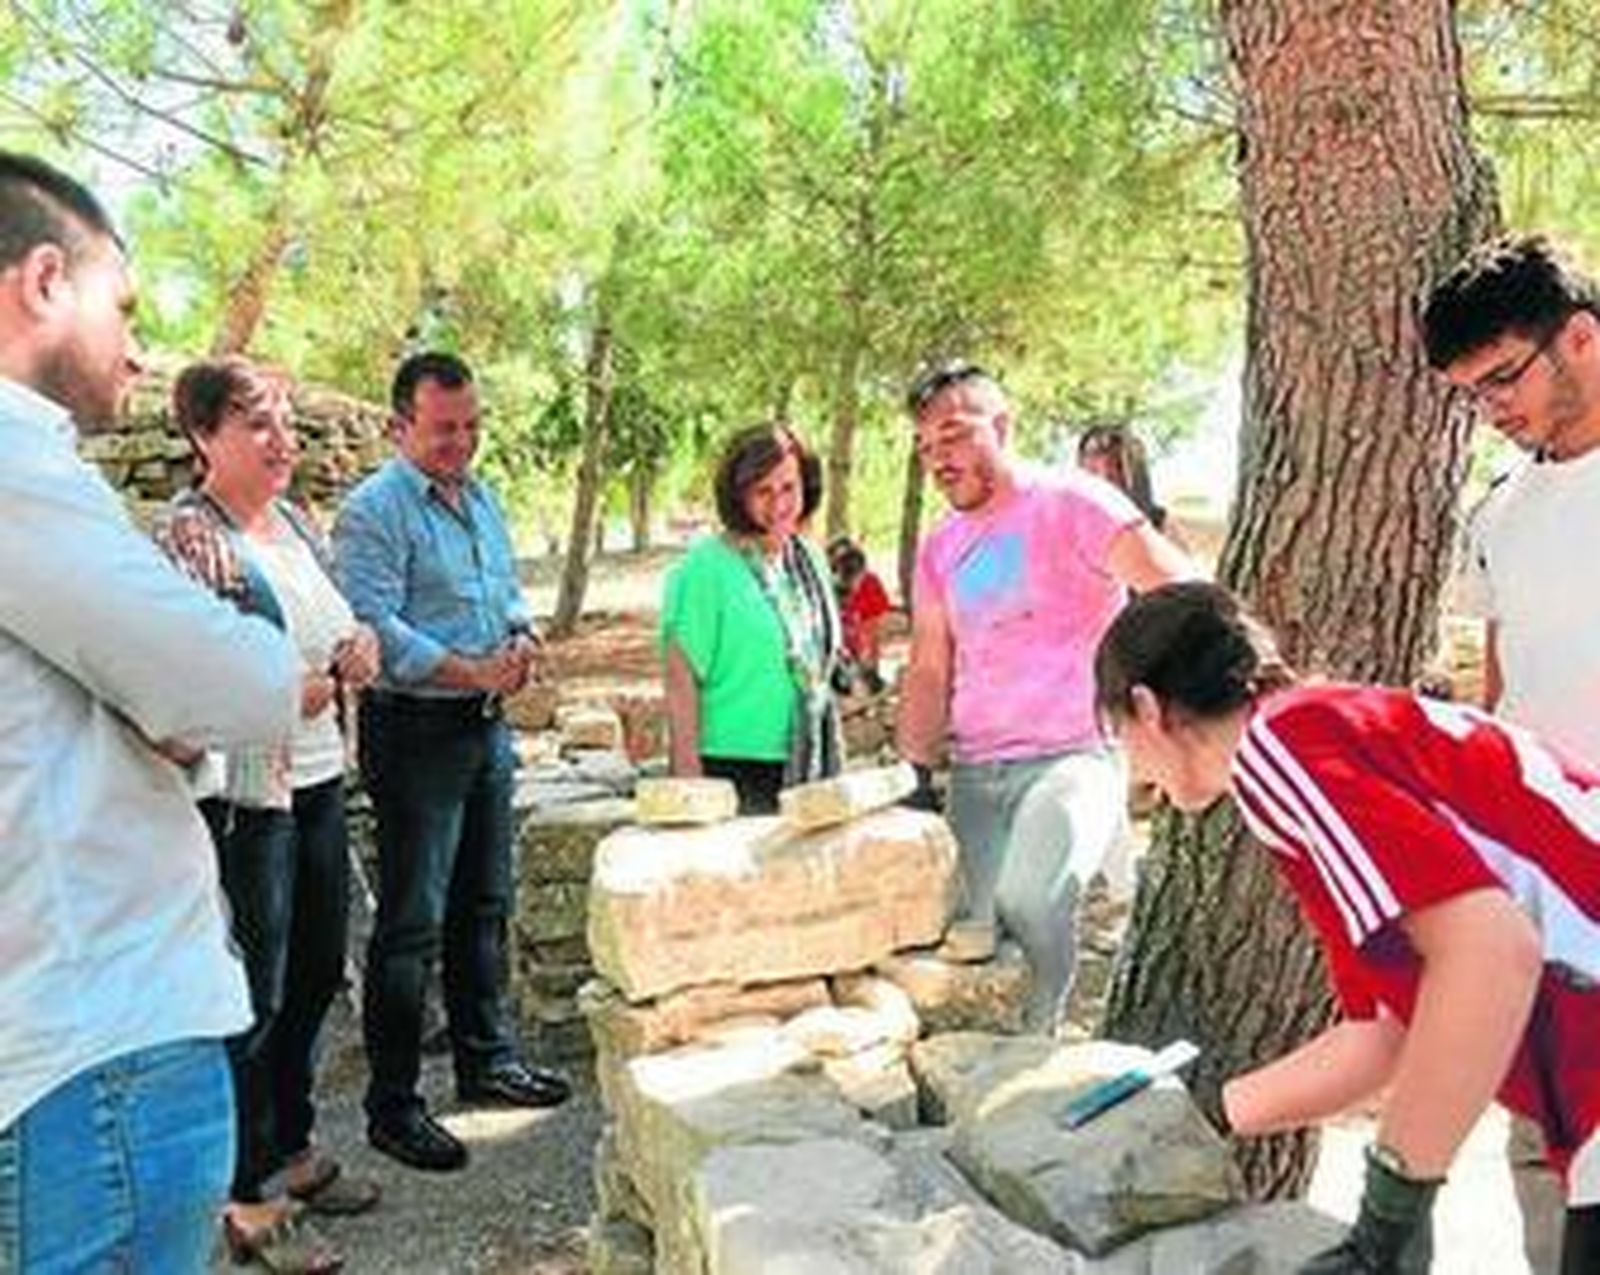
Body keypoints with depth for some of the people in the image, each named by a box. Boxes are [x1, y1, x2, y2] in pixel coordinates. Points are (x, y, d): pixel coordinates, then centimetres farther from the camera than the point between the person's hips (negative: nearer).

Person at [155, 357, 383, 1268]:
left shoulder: (295, 519, 9)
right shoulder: (188, 535, -15)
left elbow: (339, 613, 22)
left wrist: (362, 642, 1)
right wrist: (281, 691, -25)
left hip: (317, 779, 8)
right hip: (244, 798, -8)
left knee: (317, 972, 18)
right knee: (255, 996, 3)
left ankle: (295, 1150, 37)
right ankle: (249, 1202, 19)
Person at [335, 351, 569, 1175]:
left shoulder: (481, 499, 14)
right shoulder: (373, 512, -12)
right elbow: (377, 629, -20)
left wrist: (523, 638, 1)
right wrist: (475, 673, -21)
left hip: (486, 728, 8)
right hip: (415, 730, -8)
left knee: (485, 905, 17)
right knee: (411, 924, -3)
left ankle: (487, 1059, 32)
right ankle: (392, 1107, 8)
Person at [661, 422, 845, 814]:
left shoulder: (809, 561, 12)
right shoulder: (704, 568, -10)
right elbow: (680, 682, -12)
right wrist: (689, 784, -15)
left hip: (807, 770, 7)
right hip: (733, 775, -6)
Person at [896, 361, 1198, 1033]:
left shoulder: (1069, 502, -3)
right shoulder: (940, 549, 18)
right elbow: (929, 673, 21)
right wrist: (916, 777, 12)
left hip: (1073, 758, -6)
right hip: (975, 774, 6)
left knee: (1030, 899, -29)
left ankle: (1033, 1041, -8)